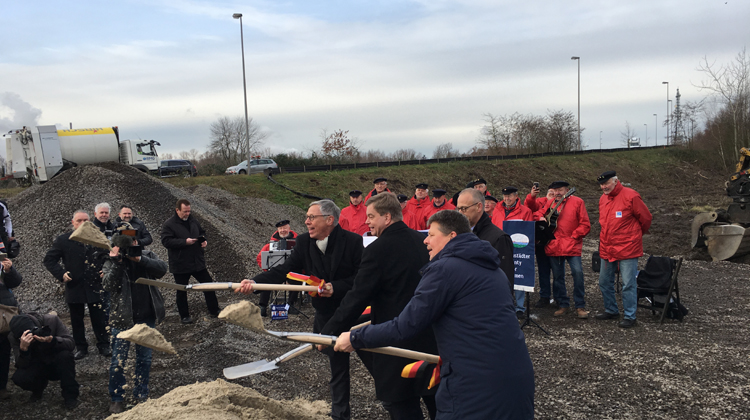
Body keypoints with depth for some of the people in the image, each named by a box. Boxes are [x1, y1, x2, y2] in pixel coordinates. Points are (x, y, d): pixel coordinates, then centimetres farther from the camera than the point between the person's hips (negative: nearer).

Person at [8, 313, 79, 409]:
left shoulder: (52, 320, -22)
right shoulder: (15, 336, -17)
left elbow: (70, 344, -23)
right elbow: (23, 365, -21)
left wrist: (51, 340, -41)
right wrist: (23, 348, -40)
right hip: (38, 368, 1)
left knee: (65, 355, -34)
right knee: (19, 378, -28)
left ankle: (70, 395, -14)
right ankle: (39, 386, 9)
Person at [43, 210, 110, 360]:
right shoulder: (63, 240, 0)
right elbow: (49, 260, 2)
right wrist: (61, 273, -12)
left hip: (95, 286, 0)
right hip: (74, 287, 0)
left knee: (100, 318, 4)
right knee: (77, 320, 10)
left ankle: (104, 346, 15)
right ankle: (81, 348, 21)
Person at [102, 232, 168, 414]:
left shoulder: (147, 255, 2)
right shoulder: (111, 263, -5)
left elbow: (162, 269, -15)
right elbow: (109, 285, -20)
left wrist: (140, 259, -23)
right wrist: (117, 263, -26)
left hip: (147, 318, 3)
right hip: (123, 319, -3)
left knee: (145, 358, 14)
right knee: (118, 360, 4)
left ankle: (141, 395, 29)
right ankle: (116, 399, 19)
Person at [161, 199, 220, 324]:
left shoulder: (192, 220, 8)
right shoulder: (169, 224, -11)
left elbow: (201, 232, 22)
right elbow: (166, 241, -20)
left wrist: (204, 240, -1)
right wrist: (185, 242, -26)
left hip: (198, 261, 5)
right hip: (180, 265, -5)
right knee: (182, 291, 7)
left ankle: (214, 311, 21)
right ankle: (184, 316, 22)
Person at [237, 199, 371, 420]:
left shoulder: (352, 241, -16)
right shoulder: (303, 243, -5)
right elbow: (283, 271, -11)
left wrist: (336, 287, -26)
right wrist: (254, 282, -25)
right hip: (328, 317, 3)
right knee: (337, 367, 15)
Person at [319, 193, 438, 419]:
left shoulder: (377, 250, -16)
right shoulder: (424, 241, 3)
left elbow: (357, 298, -16)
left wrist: (328, 333, -8)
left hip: (397, 339, -6)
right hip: (431, 333, 7)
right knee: (436, 401, 19)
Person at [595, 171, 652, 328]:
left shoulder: (630, 196, -11)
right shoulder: (603, 198, 10)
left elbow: (646, 218, -3)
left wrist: (636, 235, 10)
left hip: (627, 248, -7)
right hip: (607, 248, 7)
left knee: (628, 284, -3)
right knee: (604, 282, 14)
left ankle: (629, 316, 6)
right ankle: (611, 310, 30)